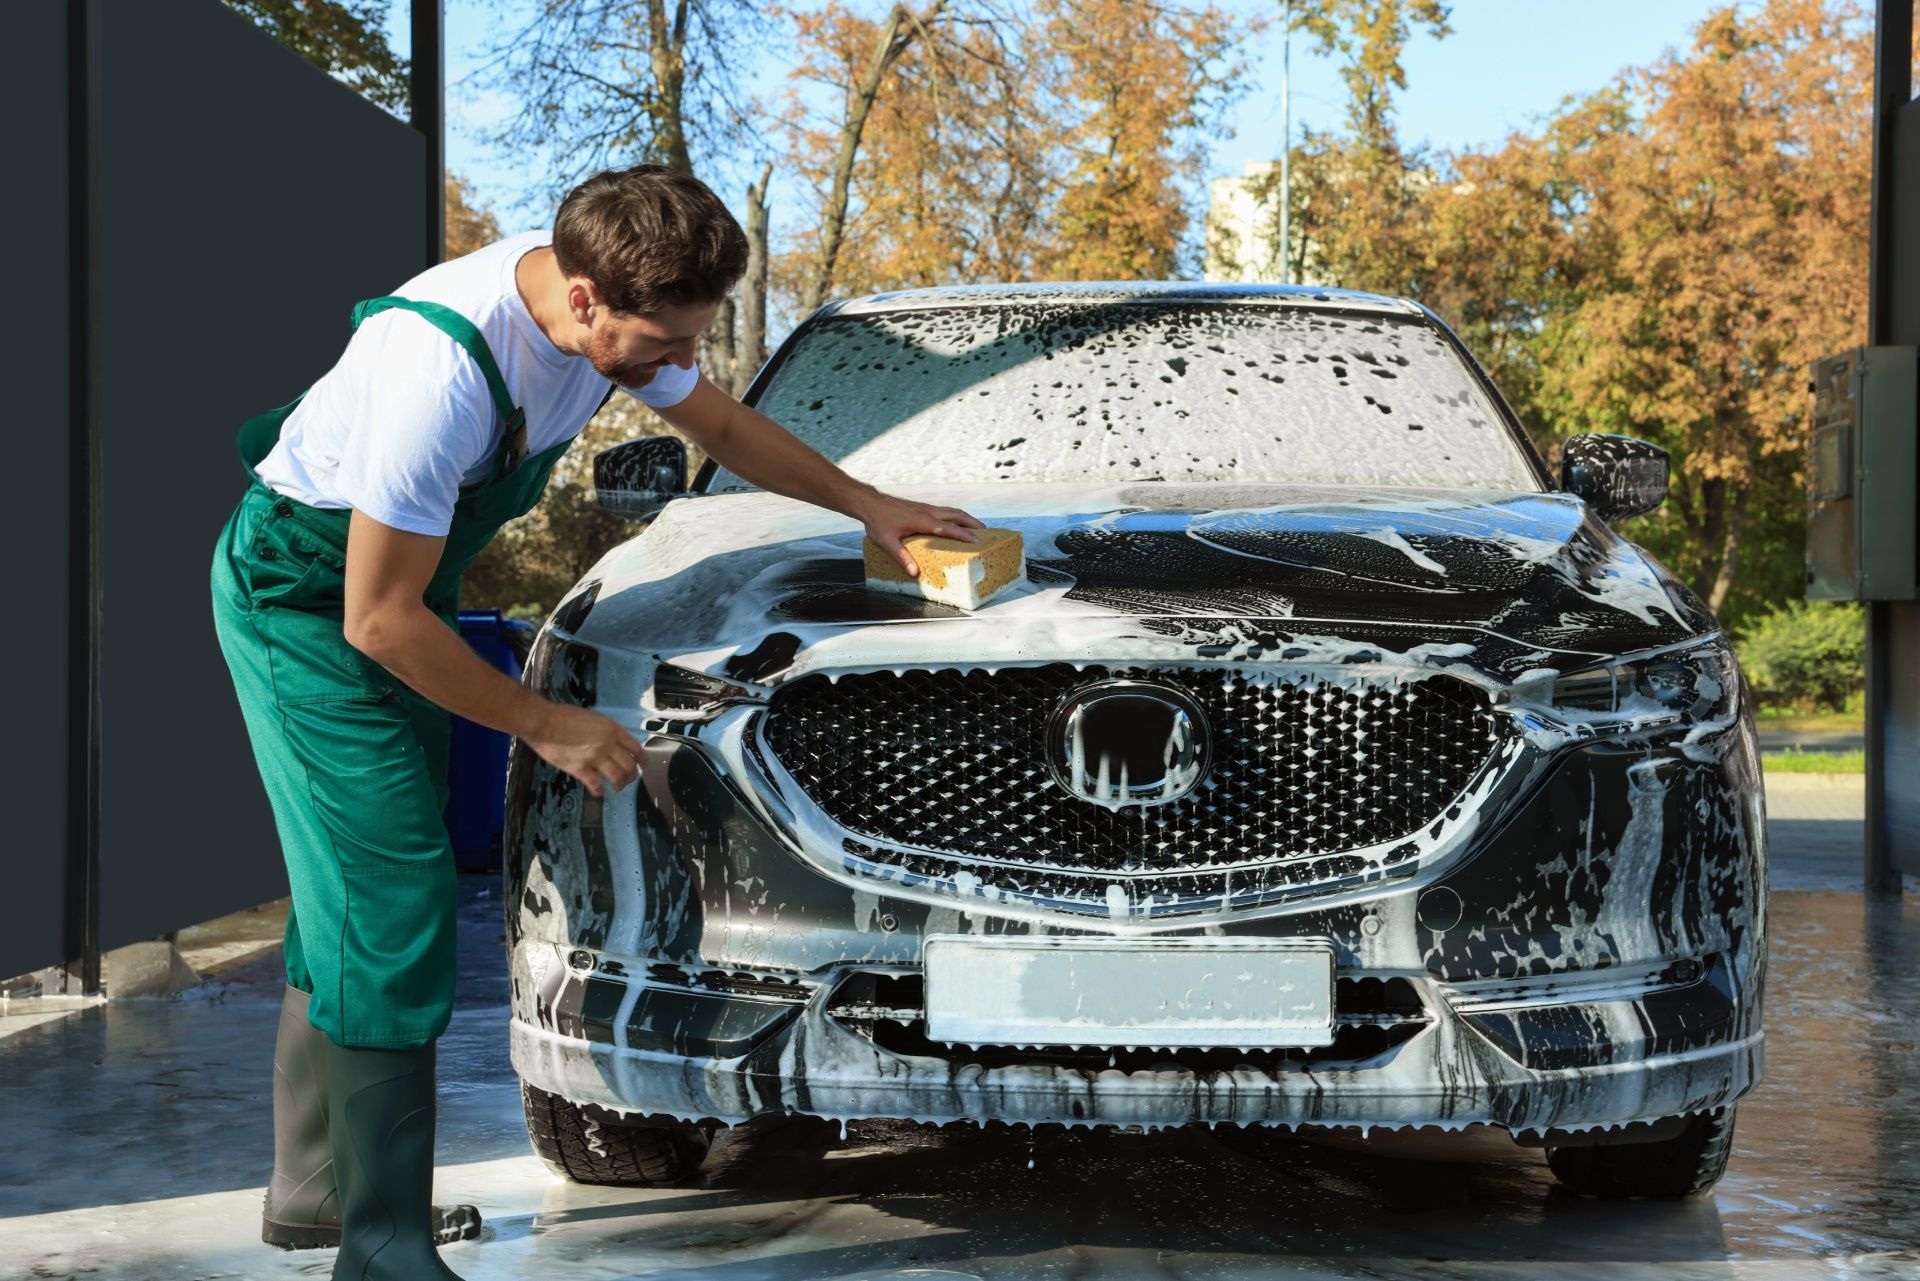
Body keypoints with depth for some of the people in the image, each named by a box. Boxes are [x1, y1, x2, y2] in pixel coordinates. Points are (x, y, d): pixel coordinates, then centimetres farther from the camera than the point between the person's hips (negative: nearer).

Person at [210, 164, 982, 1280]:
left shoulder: (622, 314, -10)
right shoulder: (440, 366, -36)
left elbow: (723, 423, 13)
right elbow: (381, 620, -28)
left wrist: (870, 504, 16)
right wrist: (543, 723, -20)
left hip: (404, 586, 9)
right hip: (305, 597, -9)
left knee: (353, 895, 14)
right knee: (393, 898, -12)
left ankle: (314, 1189, 27)